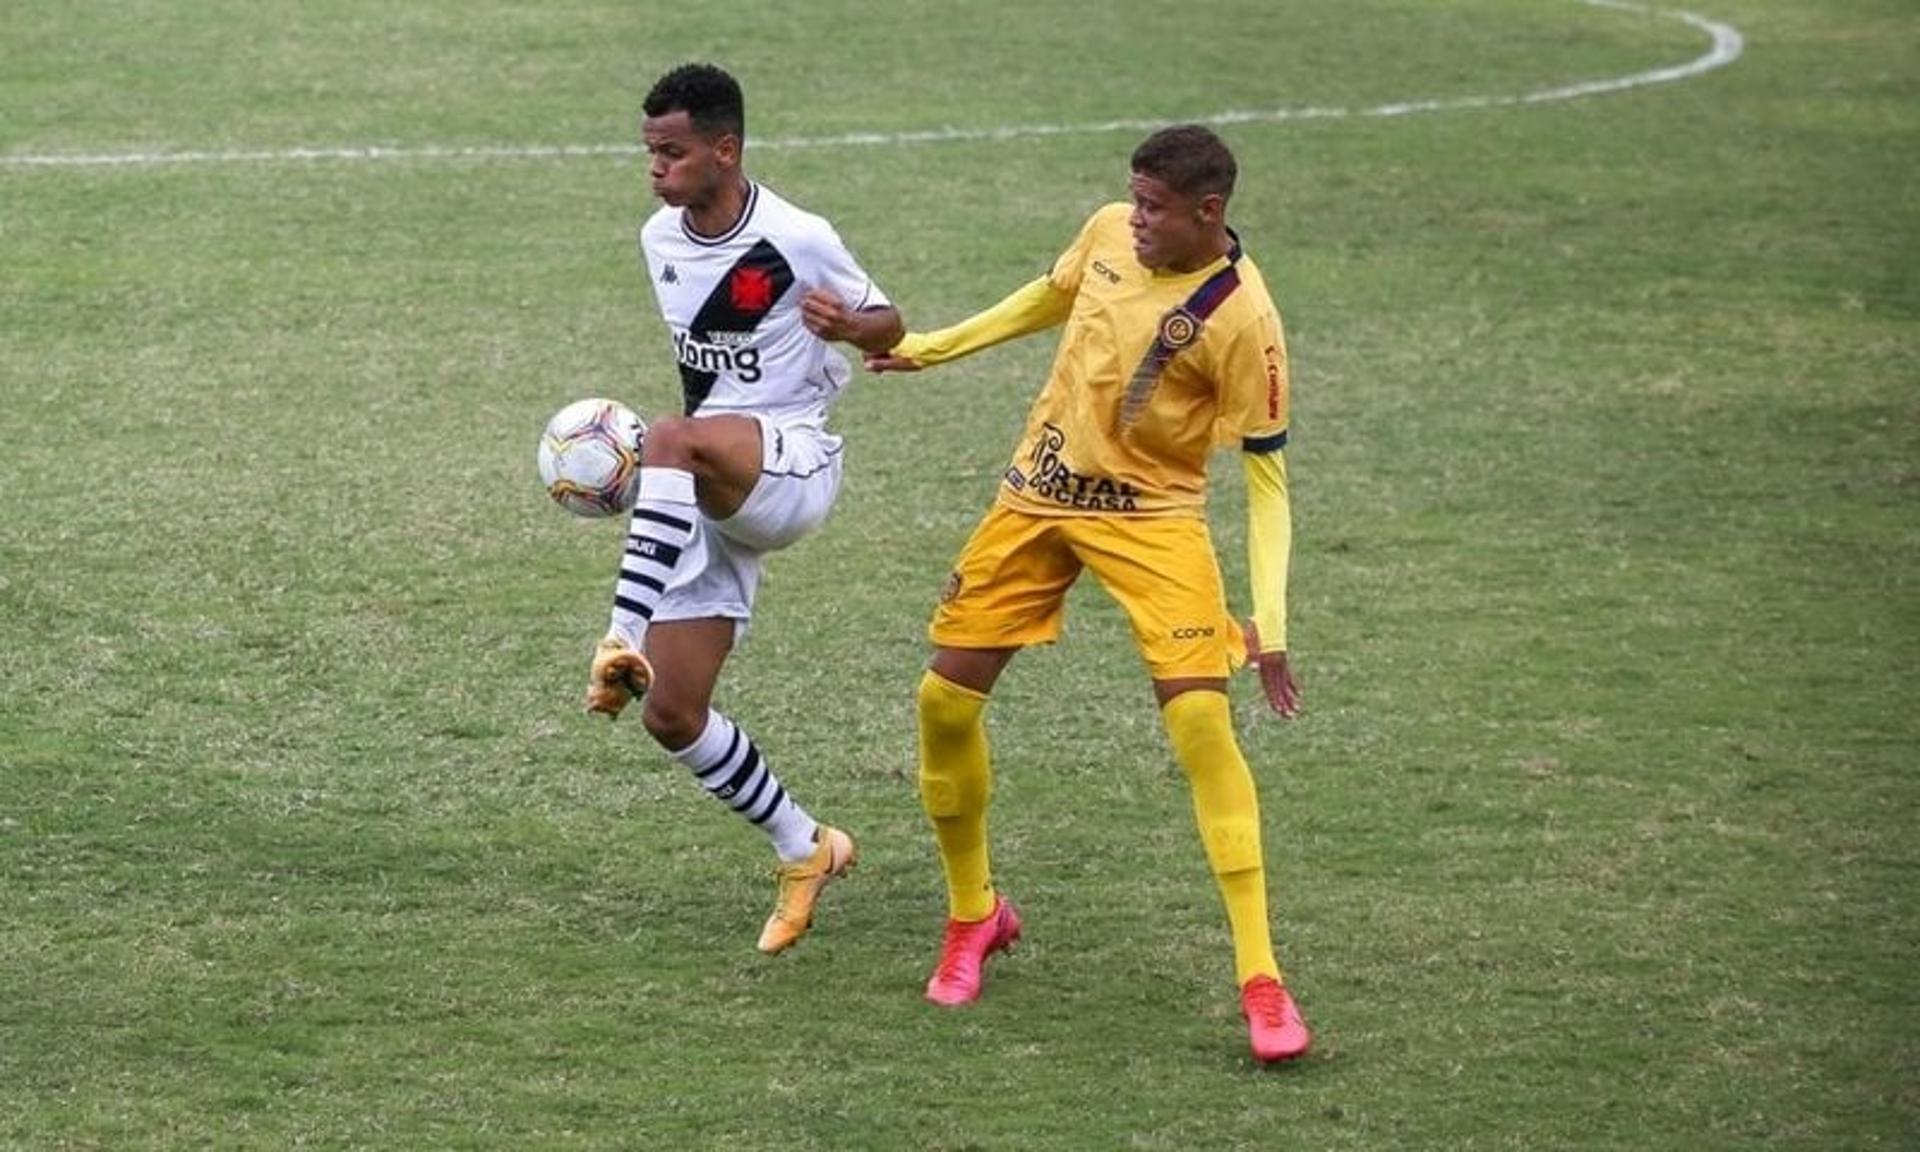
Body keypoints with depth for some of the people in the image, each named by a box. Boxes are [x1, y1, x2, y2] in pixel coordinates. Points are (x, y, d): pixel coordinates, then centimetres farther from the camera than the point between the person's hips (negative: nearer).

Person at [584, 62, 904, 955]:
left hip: (791, 464, -7)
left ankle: (624, 644, -45)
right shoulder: (660, 240, 8)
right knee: (671, 715, 0)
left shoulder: (796, 241, -12)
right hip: (705, 499, 7)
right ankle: (804, 852, 19)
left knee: (670, 441, -41)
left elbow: (887, 327, -1)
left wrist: (850, 326, -24)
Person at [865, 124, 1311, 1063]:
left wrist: (1268, 621, -21)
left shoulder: (1240, 316, -21)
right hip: (1038, 493, 6)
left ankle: (1261, 981, -16)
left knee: (1201, 720, -20)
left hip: (1151, 517, -6)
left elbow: (1266, 472, -16)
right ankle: (972, 915, 29)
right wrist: (933, 347, 22)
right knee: (945, 702, 4)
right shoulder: (1109, 232, -5)